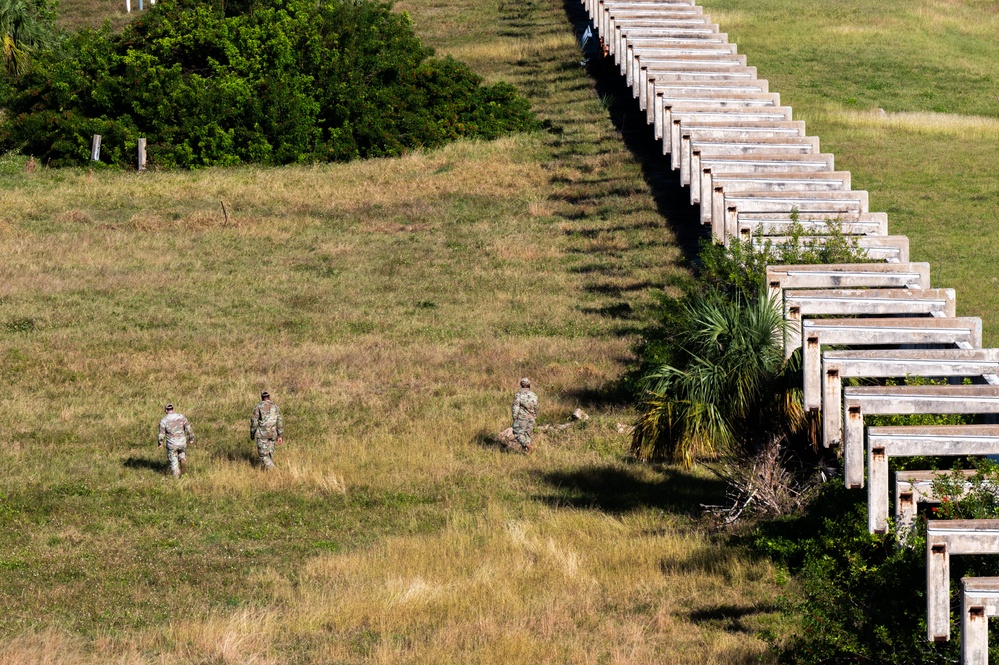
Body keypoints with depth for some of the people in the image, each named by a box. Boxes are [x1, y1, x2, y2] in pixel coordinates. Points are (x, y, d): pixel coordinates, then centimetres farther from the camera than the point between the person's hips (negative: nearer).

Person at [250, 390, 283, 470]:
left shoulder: (258, 407, -4)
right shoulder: (275, 407, 5)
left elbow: (254, 422, -4)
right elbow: (280, 422, 3)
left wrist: (252, 434, 9)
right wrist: (280, 436, 7)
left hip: (262, 434, -4)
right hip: (272, 434, 4)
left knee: (263, 454, -4)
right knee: (270, 453, 15)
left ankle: (271, 470, -20)